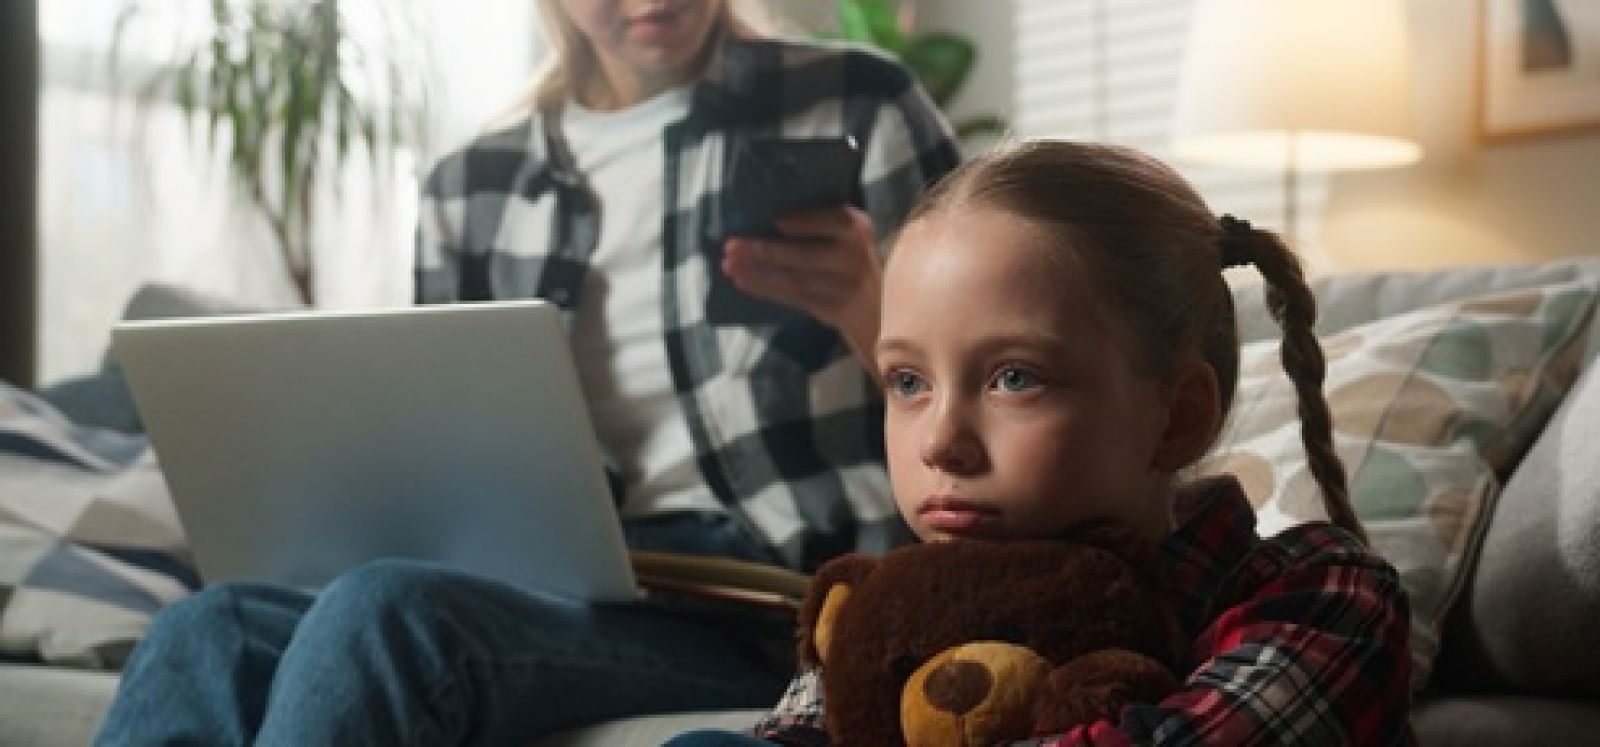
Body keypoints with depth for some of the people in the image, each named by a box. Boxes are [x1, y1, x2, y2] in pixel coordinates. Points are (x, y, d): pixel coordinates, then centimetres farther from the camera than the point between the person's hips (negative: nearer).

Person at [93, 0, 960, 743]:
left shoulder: (857, 108, 7)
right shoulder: (468, 190, 16)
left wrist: (867, 313, -16)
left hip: (791, 581, -4)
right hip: (552, 582, 4)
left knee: (383, 613, -32)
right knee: (210, 634, -26)